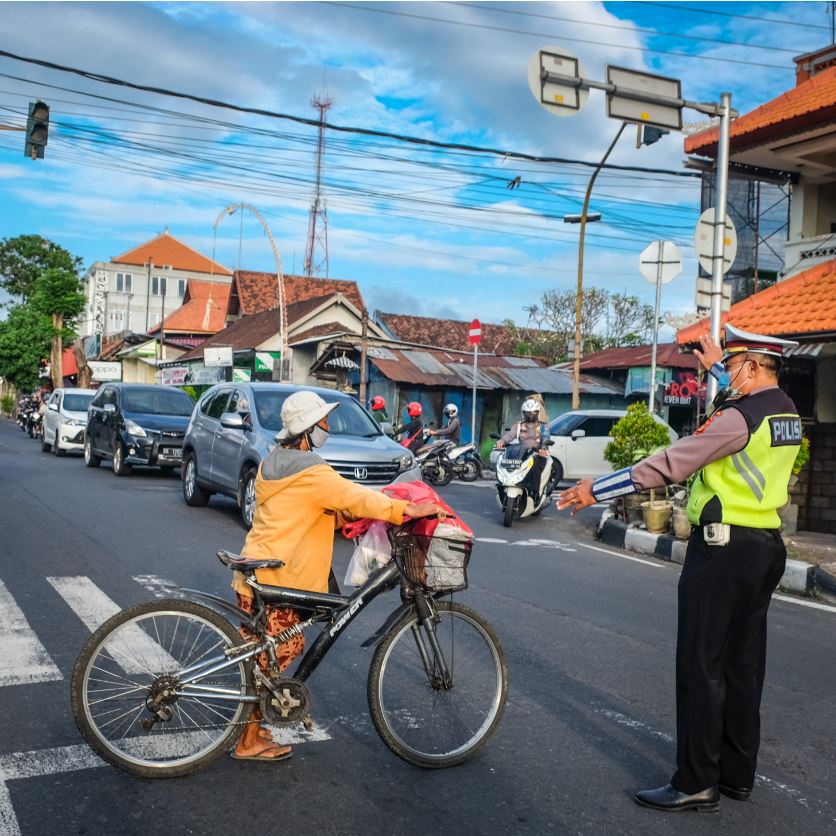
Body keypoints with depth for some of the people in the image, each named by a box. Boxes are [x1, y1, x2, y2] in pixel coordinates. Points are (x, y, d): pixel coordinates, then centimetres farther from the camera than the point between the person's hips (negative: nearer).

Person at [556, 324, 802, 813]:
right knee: (743, 664, 15)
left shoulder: (738, 419, -18)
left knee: (701, 667, -3)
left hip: (722, 548, -9)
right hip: (766, 547, 9)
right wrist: (719, 368, 42)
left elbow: (669, 464, -19)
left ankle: (697, 784, 4)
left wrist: (597, 490, -14)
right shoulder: (786, 413, 8)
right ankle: (738, 775, 25)